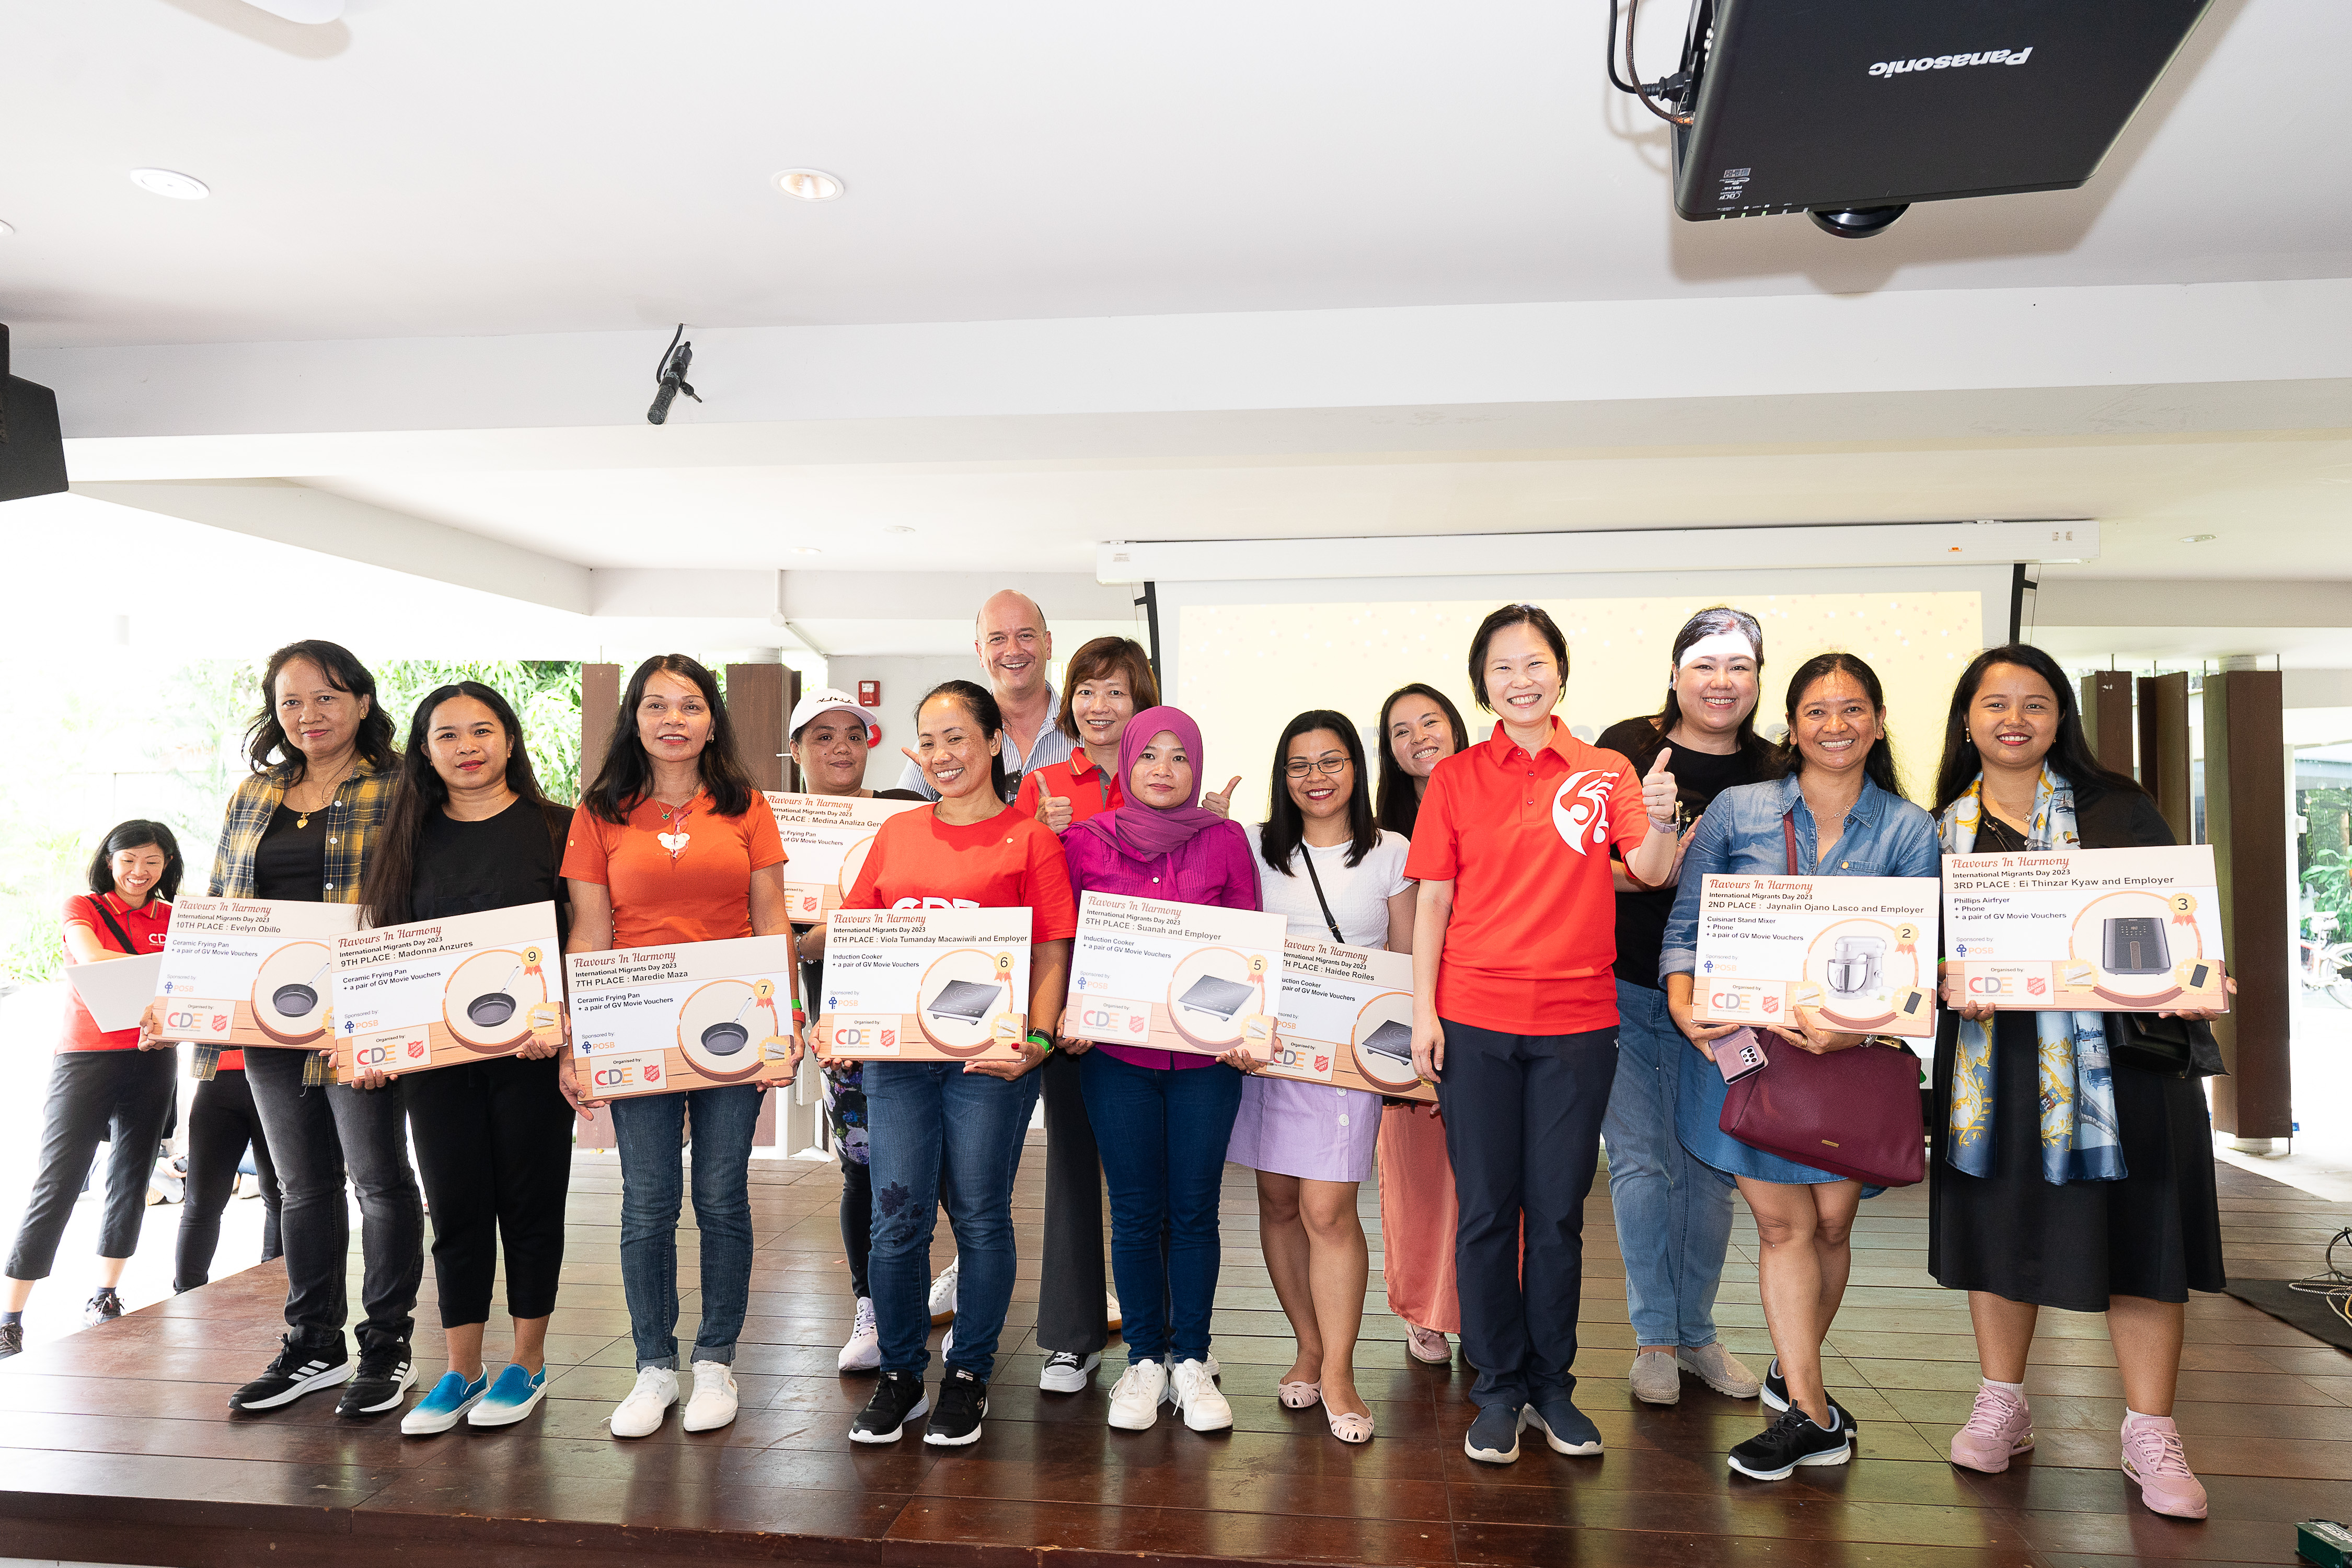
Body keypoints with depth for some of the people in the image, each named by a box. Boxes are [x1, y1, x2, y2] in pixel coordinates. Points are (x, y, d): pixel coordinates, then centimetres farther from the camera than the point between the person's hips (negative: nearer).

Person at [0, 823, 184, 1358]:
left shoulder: (174, 920, 11)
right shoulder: (83, 908, 2)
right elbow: (91, 957, -17)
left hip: (152, 1059, 3)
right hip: (84, 1058, -3)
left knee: (130, 1180, 9)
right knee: (57, 1184, -6)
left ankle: (104, 1296, 22)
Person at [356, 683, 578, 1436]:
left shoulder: (555, 828, -1)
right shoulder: (410, 838, 10)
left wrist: (560, 1024, -16)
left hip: (532, 1050, -3)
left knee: (531, 1202, 6)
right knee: (456, 1206, 8)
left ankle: (528, 1362, 20)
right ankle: (461, 1371, 21)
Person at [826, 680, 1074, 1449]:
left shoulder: (1030, 839, 1)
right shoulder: (896, 833, 14)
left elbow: (1052, 958, -2)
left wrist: (1037, 1040, -16)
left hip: (989, 1056, -3)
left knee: (980, 1215, 6)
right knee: (897, 1216, 4)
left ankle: (969, 1377, 23)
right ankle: (899, 1375, 23)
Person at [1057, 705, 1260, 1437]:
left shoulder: (1226, 841, 4)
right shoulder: (1088, 840, 4)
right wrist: (1068, 1012, -8)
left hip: (1205, 1051, 0)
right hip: (1116, 1050, 0)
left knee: (1194, 1208, 6)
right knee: (1135, 1211, 7)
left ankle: (1191, 1361, 20)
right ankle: (1144, 1359, 21)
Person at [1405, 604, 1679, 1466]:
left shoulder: (1606, 773, 5)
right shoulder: (1456, 777, 3)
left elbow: (1650, 871, -7)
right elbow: (1433, 900, 2)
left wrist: (1658, 822, -28)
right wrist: (1423, 1010, -4)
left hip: (1577, 1019, 1)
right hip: (1475, 1018, 0)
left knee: (1559, 1210, 9)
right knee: (1486, 1209, 6)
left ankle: (1552, 1385, 25)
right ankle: (1498, 1390, 21)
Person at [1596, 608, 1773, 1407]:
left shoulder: (1773, 772, 4)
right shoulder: (1625, 746, -3)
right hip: (1625, 991, -2)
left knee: (1710, 1169, 9)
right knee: (1641, 1164, 1)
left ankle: (1696, 1332, 25)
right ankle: (1655, 1336, 16)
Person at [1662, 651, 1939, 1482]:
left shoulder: (1909, 829, 4)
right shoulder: (1737, 810, 3)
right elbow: (1685, 923, 4)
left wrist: (1857, 1024, -18)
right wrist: (1683, 1003, -13)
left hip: (1853, 1051, 1)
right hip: (1745, 1042, -1)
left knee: (1831, 1222, 9)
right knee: (1783, 1223, -1)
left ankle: (1792, 1374, 33)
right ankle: (1813, 1414, 10)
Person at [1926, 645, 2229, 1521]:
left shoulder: (2116, 808, 2)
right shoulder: (1943, 827, 7)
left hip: (2116, 1047, -2)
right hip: (1992, 1057, 2)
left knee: (2132, 1227, 1)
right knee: (1996, 1219, 9)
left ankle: (2150, 1434, 14)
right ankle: (2001, 1409, 24)